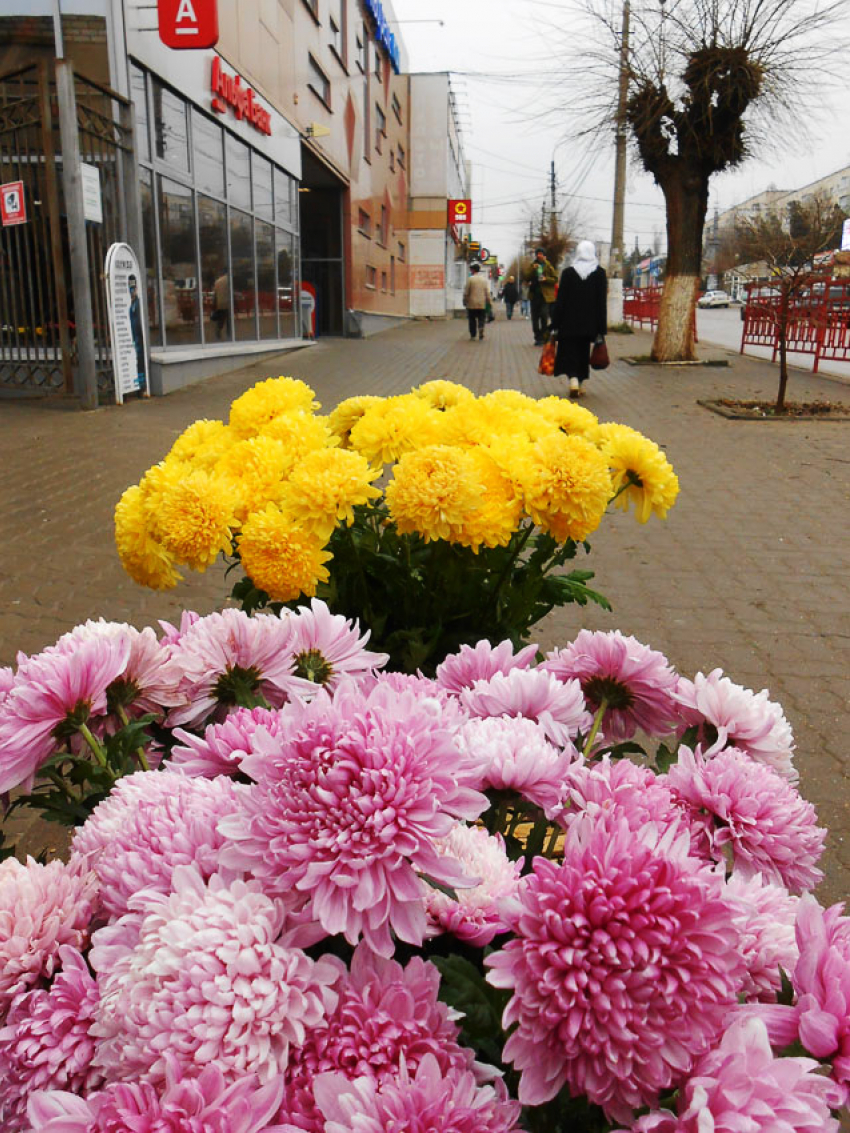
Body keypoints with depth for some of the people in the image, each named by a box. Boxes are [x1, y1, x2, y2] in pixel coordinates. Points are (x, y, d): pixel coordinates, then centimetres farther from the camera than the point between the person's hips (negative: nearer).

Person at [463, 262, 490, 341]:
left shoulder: (470, 279, -5)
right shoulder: (484, 279, 5)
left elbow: (466, 292, -4)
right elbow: (487, 293, 4)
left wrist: (465, 301, 6)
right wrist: (488, 302, 11)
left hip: (472, 304, -2)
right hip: (482, 304, 2)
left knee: (472, 320, 8)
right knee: (481, 319, 6)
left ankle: (472, 335, 12)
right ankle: (481, 328, -20)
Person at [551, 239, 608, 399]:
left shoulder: (568, 272, -4)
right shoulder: (600, 272, -1)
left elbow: (561, 299, -4)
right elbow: (602, 301, -2)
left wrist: (555, 323, 0)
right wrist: (602, 328, 1)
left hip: (570, 321, -1)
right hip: (590, 323, 2)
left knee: (569, 351, 4)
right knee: (584, 352, 14)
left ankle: (573, 380, -18)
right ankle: (580, 384, 18)